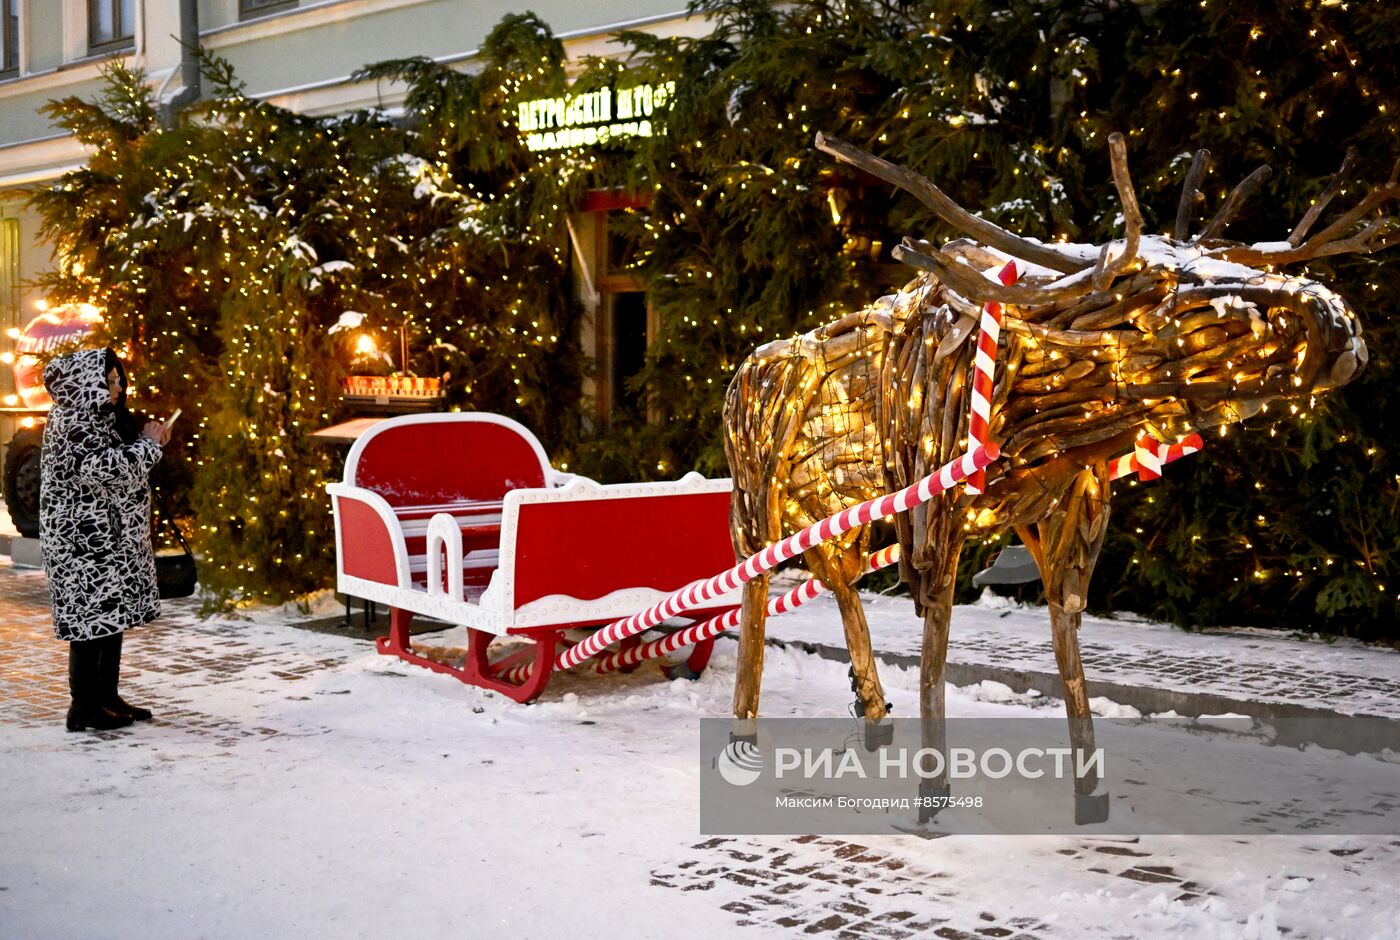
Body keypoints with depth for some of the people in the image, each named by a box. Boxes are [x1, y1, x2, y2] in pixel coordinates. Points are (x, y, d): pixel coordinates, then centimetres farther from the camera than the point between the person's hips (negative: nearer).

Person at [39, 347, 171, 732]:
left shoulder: (97, 417, 14)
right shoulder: (71, 425, -16)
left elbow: (121, 465, 25)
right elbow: (110, 470, -25)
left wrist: (145, 437, 7)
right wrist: (149, 443, -13)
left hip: (112, 538, 10)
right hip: (86, 539, -10)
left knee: (114, 614, 13)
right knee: (93, 615, -7)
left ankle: (107, 698, 21)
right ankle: (85, 708, -1)